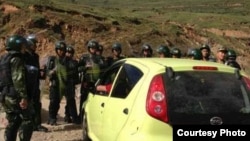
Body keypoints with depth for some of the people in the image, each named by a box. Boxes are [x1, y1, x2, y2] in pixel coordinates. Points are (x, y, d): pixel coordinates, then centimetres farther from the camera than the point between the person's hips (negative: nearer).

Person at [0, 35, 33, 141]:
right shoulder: (16, 59, -12)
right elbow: (18, 79, -21)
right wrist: (23, 96, -23)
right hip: (15, 96, -9)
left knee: (13, 122, 14)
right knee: (27, 120, -2)